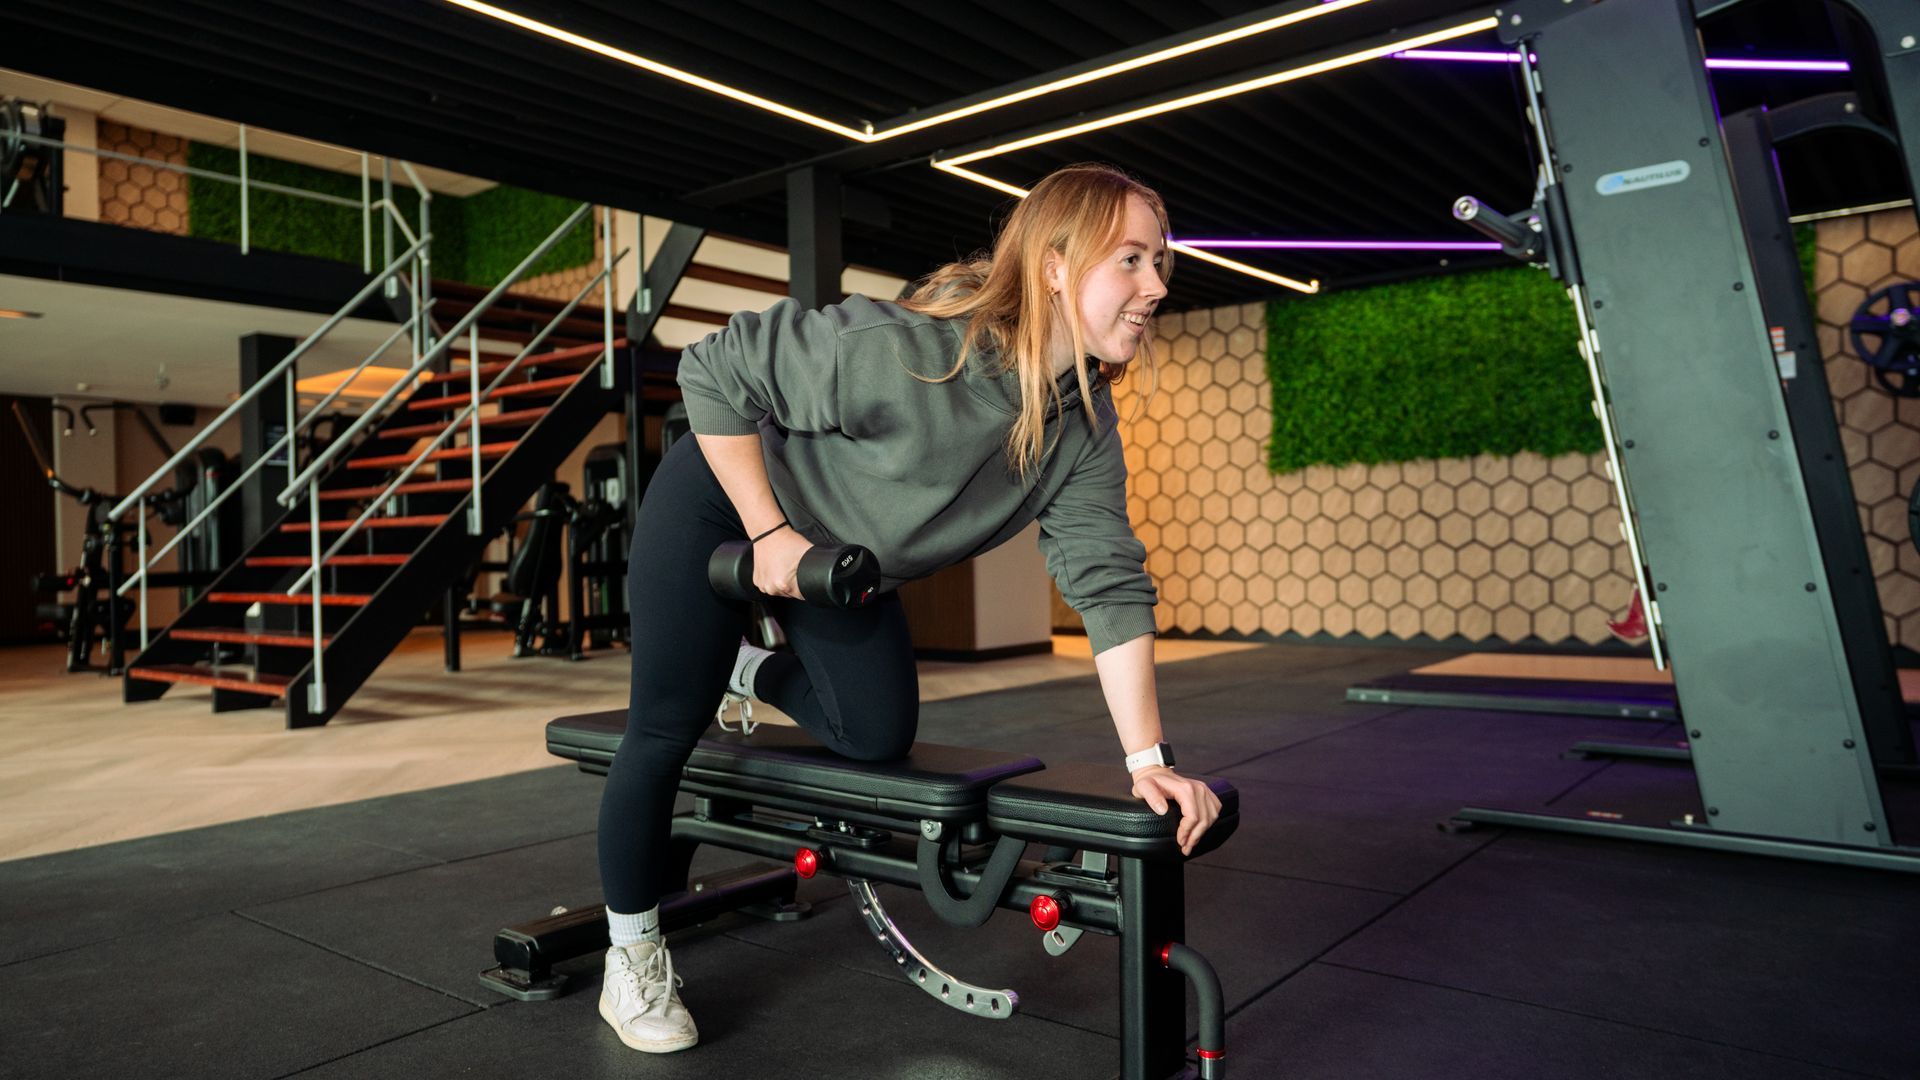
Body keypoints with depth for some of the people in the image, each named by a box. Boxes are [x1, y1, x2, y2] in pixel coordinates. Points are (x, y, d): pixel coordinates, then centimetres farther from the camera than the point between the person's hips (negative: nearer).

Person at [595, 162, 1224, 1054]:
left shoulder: (1085, 427, -16)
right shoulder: (911, 351, -37)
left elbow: (1108, 584, -16)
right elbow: (713, 372, -28)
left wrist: (1147, 760, -22)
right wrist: (767, 532, -26)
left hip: (841, 556, 6)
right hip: (722, 507, -6)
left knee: (879, 736, 4)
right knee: (667, 734, -2)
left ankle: (750, 672, 33)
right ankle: (631, 956, 20)